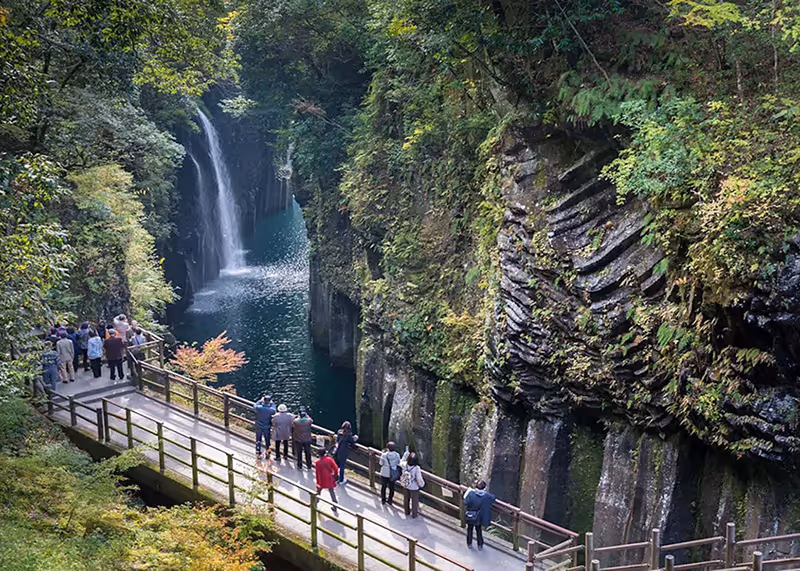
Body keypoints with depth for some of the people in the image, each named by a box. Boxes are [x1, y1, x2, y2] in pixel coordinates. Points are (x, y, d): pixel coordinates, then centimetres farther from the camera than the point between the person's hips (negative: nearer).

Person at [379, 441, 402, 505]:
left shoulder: (384, 455, -21)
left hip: (385, 474, -2)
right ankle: (390, 500, 27)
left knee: (383, 487, 18)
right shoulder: (397, 455, -15)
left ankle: (383, 500, 28)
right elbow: (398, 463, -3)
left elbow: (381, 463, -6)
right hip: (393, 474, 2)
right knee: (392, 487, 19)